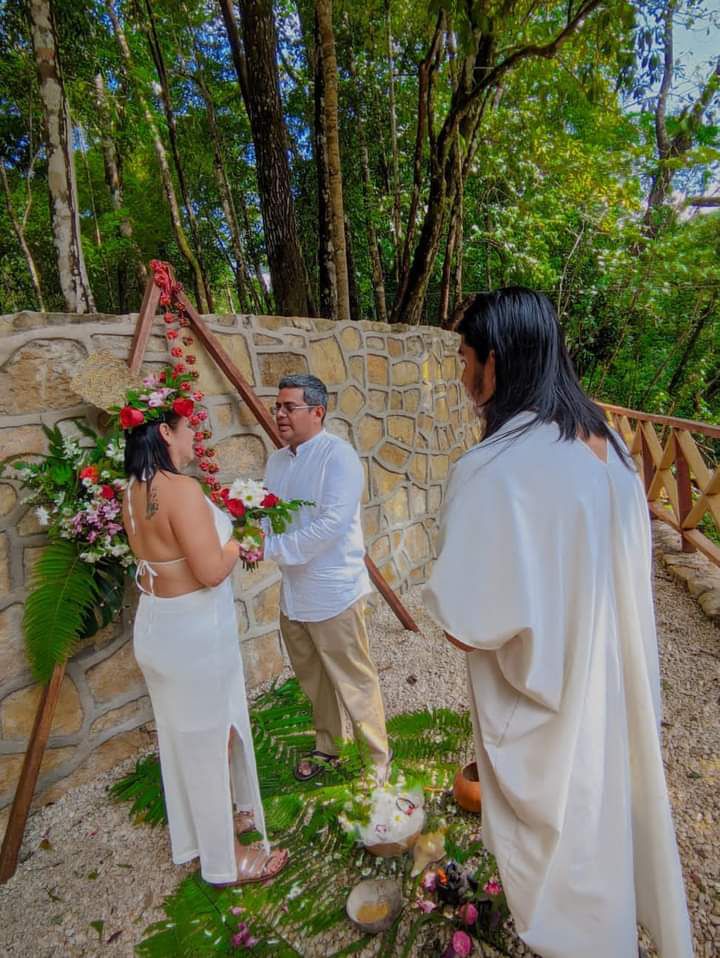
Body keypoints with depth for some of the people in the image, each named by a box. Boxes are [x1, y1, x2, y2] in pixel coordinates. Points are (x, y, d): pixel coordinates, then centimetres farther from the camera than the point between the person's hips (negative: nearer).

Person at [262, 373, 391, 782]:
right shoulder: (277, 460, 8)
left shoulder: (338, 454, -16)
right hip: (293, 591, 7)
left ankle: (378, 756, 30)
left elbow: (332, 522, -25)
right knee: (314, 680, 22)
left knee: (355, 681, 8)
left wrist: (276, 548, -24)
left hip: (333, 591, -7)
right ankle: (327, 747, 44)